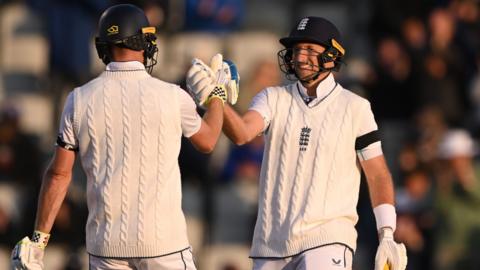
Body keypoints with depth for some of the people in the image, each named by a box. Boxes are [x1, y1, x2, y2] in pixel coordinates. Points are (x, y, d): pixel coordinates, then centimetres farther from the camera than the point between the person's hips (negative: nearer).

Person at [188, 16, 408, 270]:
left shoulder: (355, 107, 2)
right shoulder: (274, 99, 8)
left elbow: (378, 175, 3)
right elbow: (242, 133, -13)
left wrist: (387, 237, -6)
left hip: (327, 238, -4)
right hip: (271, 238, 4)